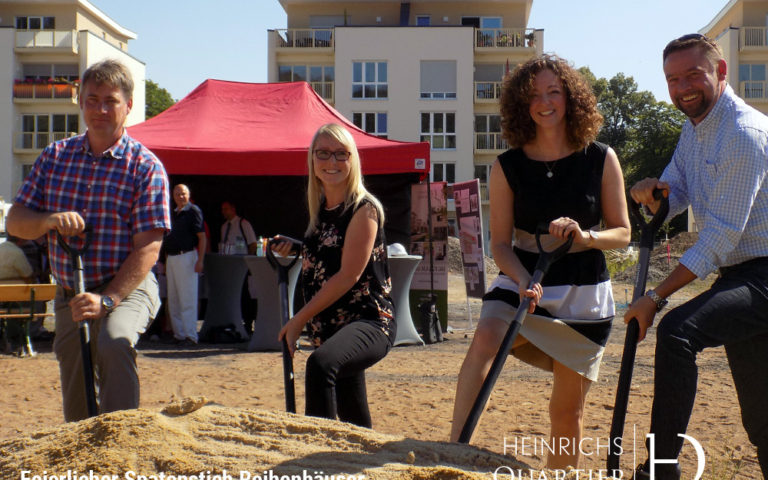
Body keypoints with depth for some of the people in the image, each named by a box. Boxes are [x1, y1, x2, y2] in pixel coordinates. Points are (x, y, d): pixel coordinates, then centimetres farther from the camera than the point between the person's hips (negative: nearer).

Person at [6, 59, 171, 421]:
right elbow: (15, 221, 2)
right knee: (75, 406, 10)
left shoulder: (145, 166, -8)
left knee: (115, 342, -36)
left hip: (127, 287, -4)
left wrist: (107, 300, -25)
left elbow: (148, 247, -14)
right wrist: (48, 221, -21)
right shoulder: (55, 156, 5)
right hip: (69, 295, 4)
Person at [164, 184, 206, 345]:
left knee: (188, 299, -8)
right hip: (171, 258, 8)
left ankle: (191, 335, -6)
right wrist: (165, 261, 16)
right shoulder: (172, 214, 16)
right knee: (173, 300, 9)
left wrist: (200, 261, -18)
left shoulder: (193, 211, -5)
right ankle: (179, 334, 15)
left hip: (187, 257, -8)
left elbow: (202, 237, -10)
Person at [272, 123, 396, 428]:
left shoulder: (364, 209, -9)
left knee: (320, 364, -37)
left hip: (370, 323, -8)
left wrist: (300, 319, -12)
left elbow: (347, 276, -15)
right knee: (354, 424, 14)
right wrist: (294, 249, 6)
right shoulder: (320, 209, 13)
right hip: (329, 328, 8)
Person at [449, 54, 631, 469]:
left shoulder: (601, 160, -2)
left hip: (584, 294, 1)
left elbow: (623, 233, 1)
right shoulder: (508, 167, -2)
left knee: (567, 409, 7)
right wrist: (522, 279, -22)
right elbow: (500, 243, -2)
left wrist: (584, 237, -20)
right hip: (522, 281, 0)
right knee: (485, 338, -33)